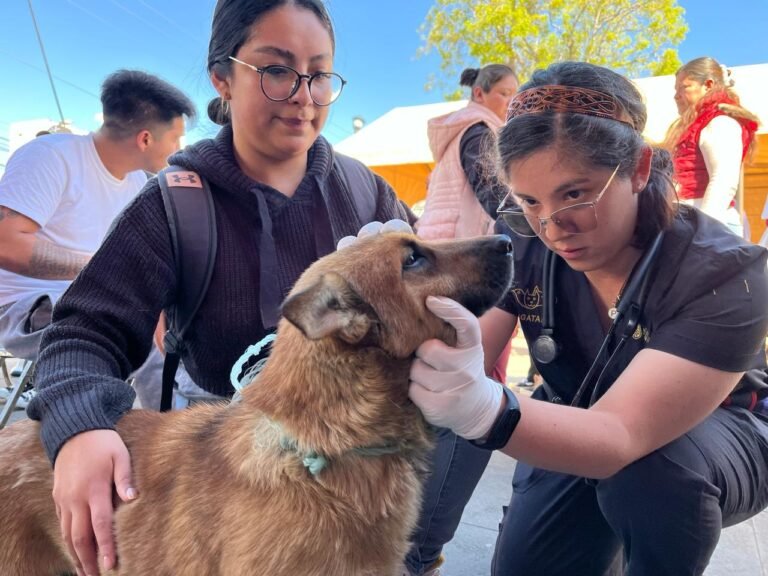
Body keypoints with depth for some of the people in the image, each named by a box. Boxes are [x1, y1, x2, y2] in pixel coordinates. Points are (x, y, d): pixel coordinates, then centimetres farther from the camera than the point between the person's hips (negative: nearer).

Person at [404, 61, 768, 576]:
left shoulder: (722, 274, -31)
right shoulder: (519, 241, -21)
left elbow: (622, 437, -42)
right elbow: (462, 366, -26)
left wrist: (485, 410, -61)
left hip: (716, 433, -3)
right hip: (579, 427, 4)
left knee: (649, 469, -35)